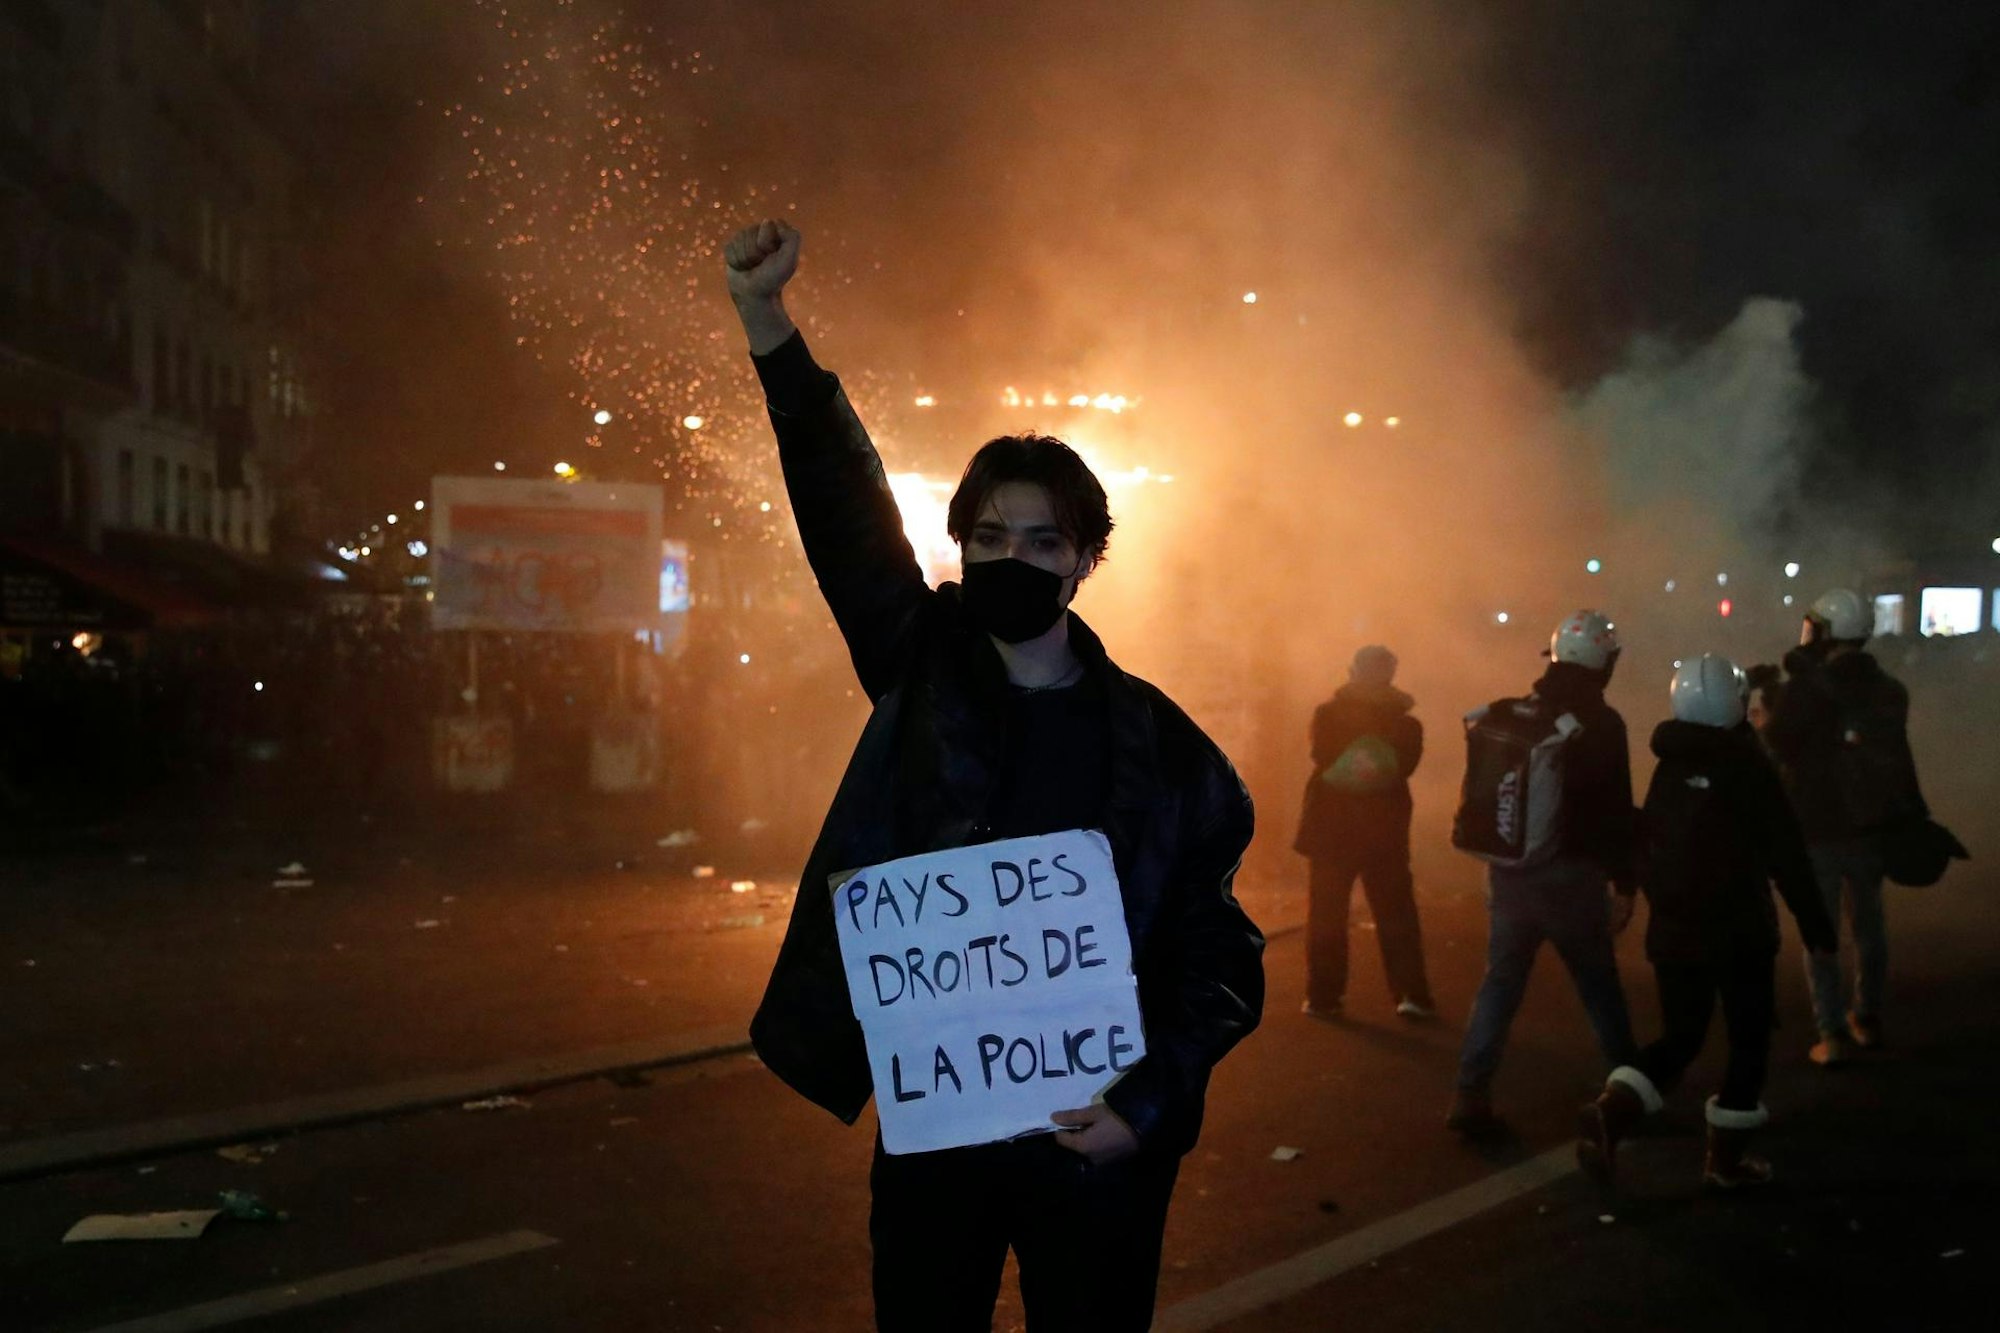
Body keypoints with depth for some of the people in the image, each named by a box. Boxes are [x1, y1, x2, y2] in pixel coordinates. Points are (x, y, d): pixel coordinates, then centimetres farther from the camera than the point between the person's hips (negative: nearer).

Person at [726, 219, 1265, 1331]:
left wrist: (1150, 1103, -16)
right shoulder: (924, 674, 2)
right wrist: (768, 321, -14)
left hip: (1093, 1129, -2)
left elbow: (1218, 955, -3)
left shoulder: (1161, 746, -4)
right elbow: (843, 505, -5)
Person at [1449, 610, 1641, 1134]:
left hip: (1509, 871, 4)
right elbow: (1614, 811, -13)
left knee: (1500, 982, 8)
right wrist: (1625, 885, -9)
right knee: (1599, 985, 11)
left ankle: (1472, 1094, -1)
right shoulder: (1600, 723, -11)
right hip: (1570, 875, -4)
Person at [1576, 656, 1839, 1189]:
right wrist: (1814, 921, -4)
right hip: (1739, 929, -5)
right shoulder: (1749, 767, -12)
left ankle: (1612, 1109, -11)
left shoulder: (1669, 767, 4)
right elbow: (1786, 856, -12)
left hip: (1673, 926, 5)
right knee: (1749, 1040, 11)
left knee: (1680, 1037, 13)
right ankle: (1727, 1155, 11)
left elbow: (1648, 844, 11)